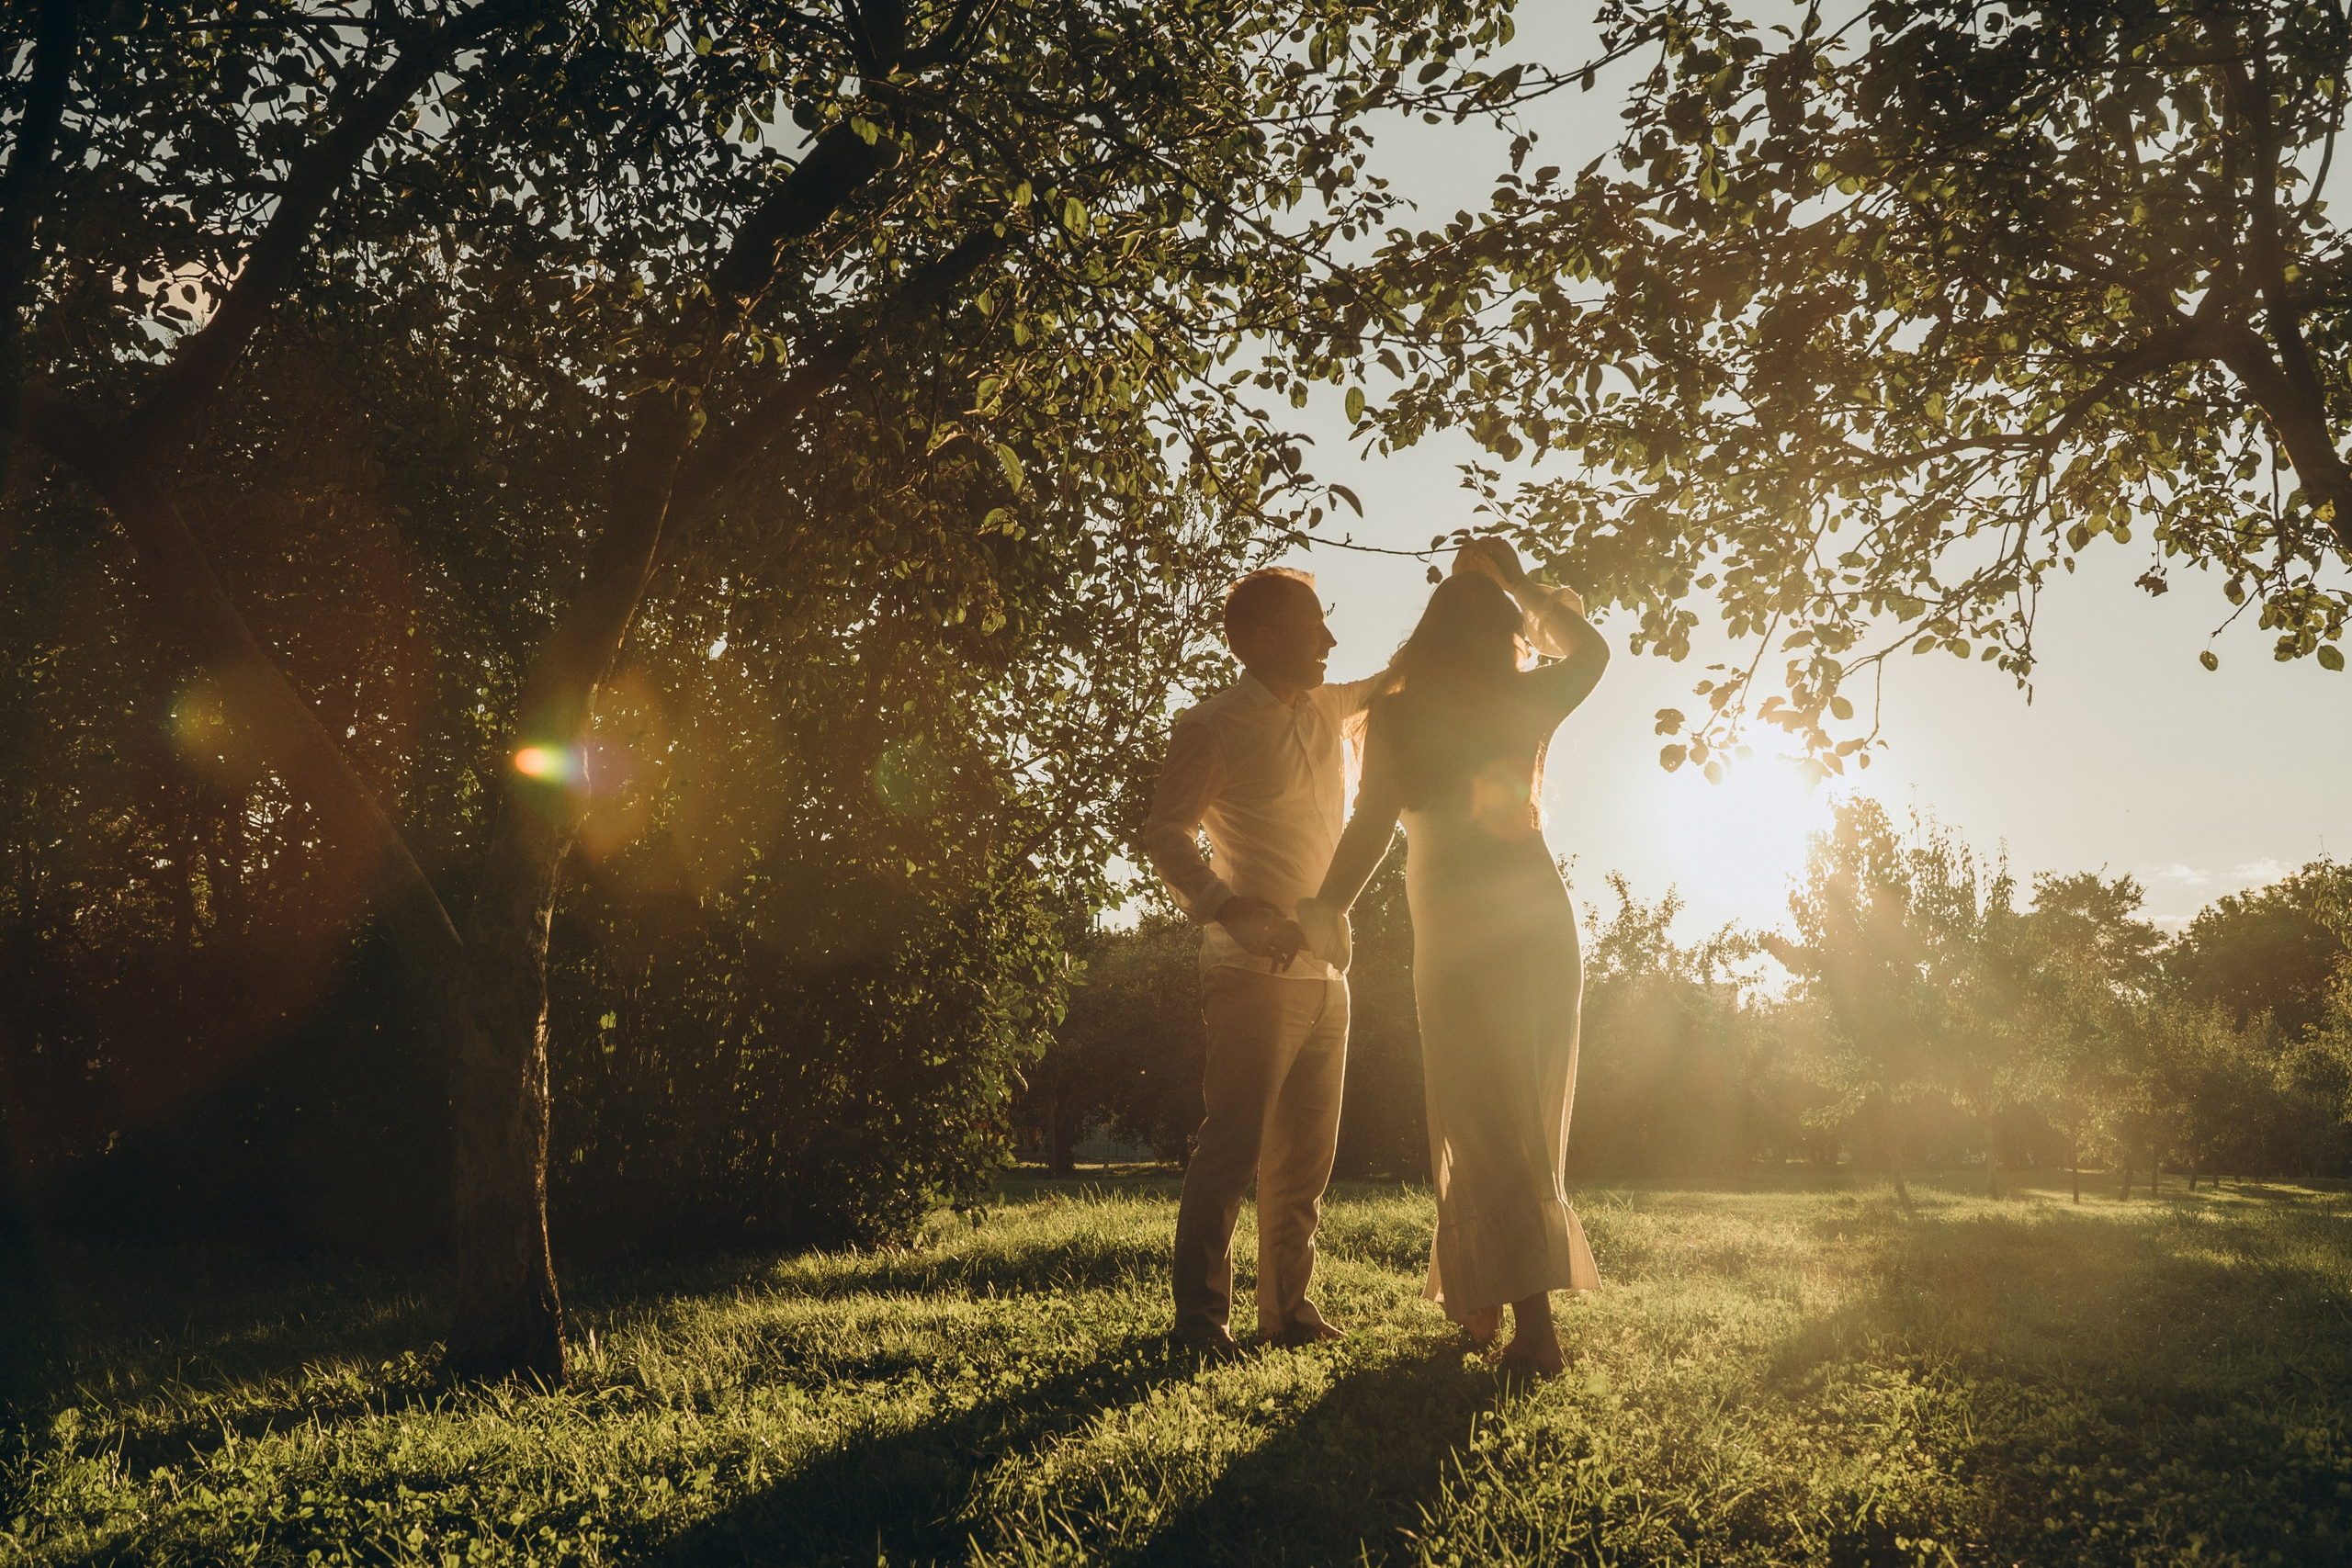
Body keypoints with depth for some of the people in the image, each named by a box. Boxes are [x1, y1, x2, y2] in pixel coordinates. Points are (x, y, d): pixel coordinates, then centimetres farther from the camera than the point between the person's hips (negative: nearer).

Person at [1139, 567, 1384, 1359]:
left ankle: (1288, 1308, 19)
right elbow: (1165, 833, -7)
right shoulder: (1212, 727, -4)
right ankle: (1200, 1317, -1)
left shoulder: (1327, 714, 15)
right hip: (1256, 972, -7)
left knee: (1307, 1153, 10)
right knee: (1232, 1145, -8)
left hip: (1326, 972, 7)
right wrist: (1226, 906, -22)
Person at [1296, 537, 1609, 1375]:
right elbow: (1589, 647, 26)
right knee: (1529, 1121, 14)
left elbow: (1373, 822, -6)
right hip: (1540, 913, 3)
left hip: (1456, 928, -3)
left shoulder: (1399, 712, -2)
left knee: (1484, 1126, -1)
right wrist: (1515, 582, 29)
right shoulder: (1532, 698, 6)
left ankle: (1534, 1322, -10)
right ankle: (1474, 1292, 24)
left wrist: (1330, 907, 5)